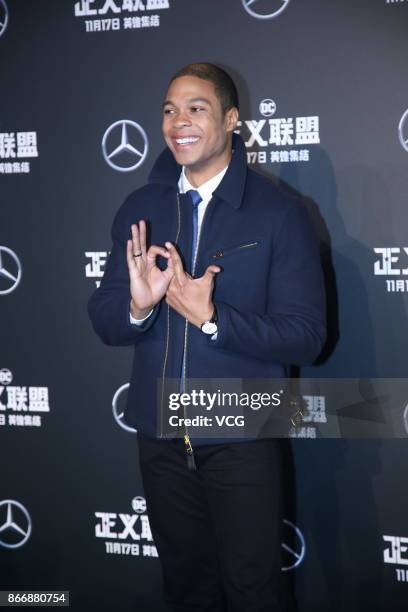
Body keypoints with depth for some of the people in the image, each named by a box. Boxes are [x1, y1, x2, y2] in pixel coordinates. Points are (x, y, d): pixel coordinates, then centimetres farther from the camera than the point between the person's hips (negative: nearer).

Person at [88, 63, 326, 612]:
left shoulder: (280, 214, -10)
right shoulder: (139, 210, 2)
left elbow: (306, 337, -14)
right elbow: (104, 321, 1)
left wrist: (210, 317, -25)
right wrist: (137, 305, -21)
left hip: (242, 437, -4)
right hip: (161, 436, 4)